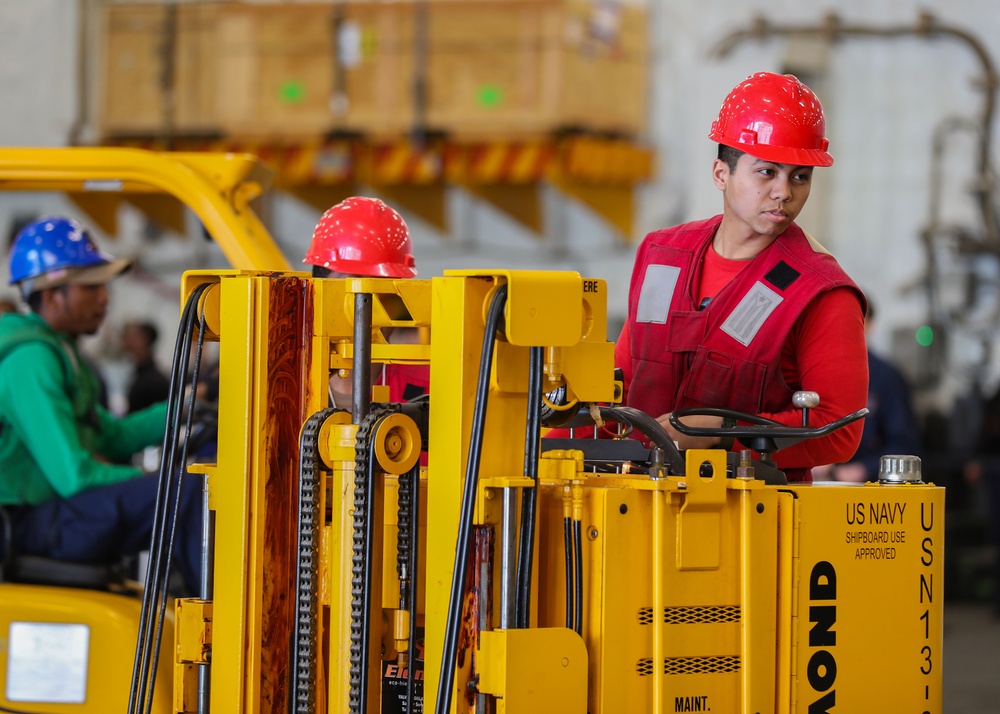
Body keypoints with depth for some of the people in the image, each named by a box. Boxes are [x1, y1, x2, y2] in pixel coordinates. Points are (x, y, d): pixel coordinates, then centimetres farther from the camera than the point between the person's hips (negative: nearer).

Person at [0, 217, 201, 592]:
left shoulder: (59, 350, 17)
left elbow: (110, 438, 22)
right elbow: (72, 475, -24)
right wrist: (154, 484, -12)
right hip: (36, 523, -11)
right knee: (183, 496, -27)